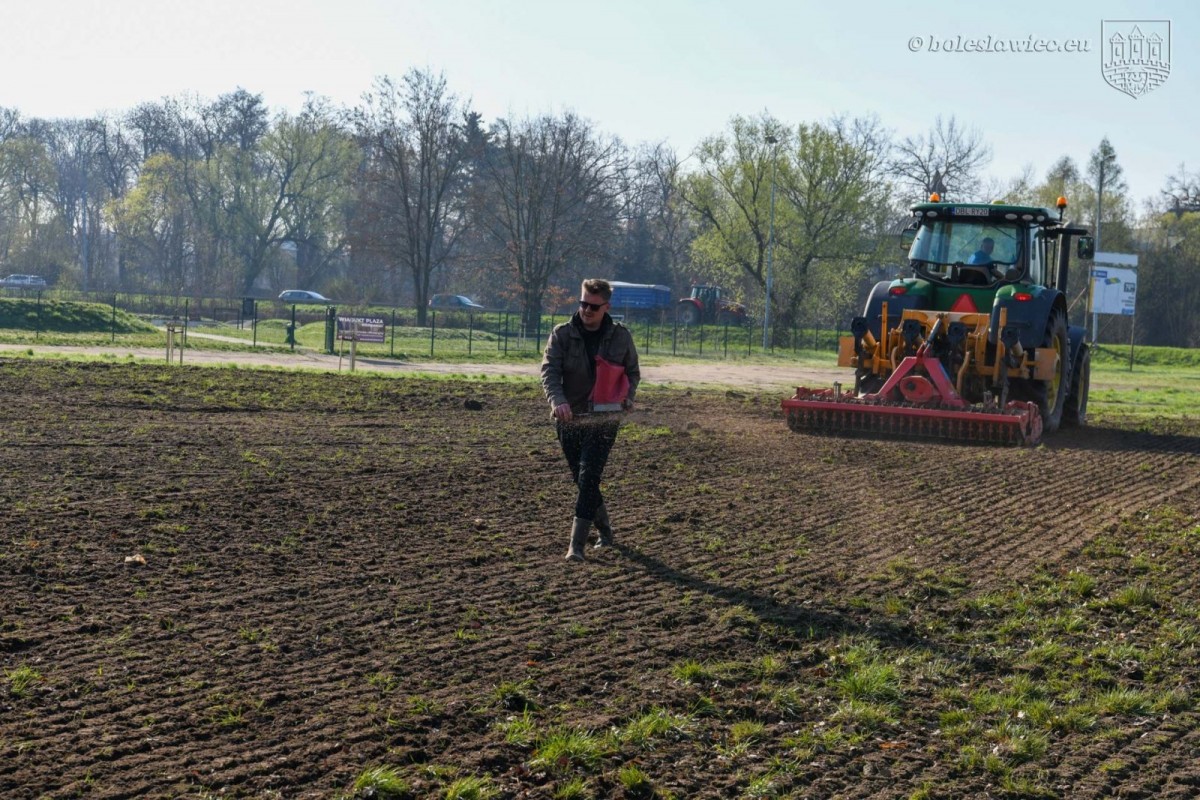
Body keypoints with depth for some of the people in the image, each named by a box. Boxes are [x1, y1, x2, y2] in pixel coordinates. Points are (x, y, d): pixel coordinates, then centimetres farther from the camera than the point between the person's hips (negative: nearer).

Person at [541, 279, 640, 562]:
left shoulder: (621, 336, 2)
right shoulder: (562, 334, -2)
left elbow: (632, 372, 15)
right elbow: (549, 371, -12)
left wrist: (627, 397, -4)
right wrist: (557, 400, -30)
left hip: (604, 420, -2)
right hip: (570, 420, 2)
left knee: (588, 478, -15)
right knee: (582, 481, 12)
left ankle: (577, 544, -16)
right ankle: (605, 531, 33)